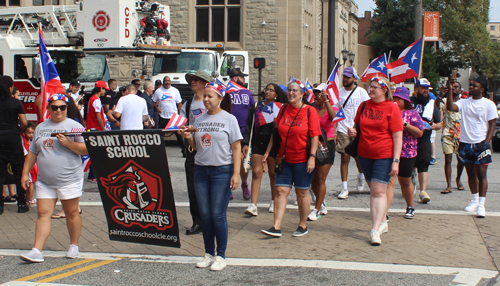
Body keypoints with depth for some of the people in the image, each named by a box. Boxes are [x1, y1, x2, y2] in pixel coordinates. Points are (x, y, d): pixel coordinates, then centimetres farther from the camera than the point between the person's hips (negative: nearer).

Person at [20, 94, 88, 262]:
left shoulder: (74, 126, 0)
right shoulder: (40, 128, 15)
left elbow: (86, 149, -5)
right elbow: (32, 152, 19)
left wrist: (68, 143, -18)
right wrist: (25, 172, 14)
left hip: (69, 180, -4)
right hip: (44, 182, 4)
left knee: (72, 213, 5)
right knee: (43, 213, -1)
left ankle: (74, 246, 20)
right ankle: (37, 251, -2)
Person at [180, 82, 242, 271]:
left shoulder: (229, 119, -2)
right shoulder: (199, 120, 11)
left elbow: (236, 148, -5)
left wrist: (236, 174, -12)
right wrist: (189, 138, -5)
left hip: (222, 171, -5)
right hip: (201, 170, 5)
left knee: (218, 215, -3)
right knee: (205, 215, 7)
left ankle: (221, 256, 9)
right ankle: (209, 254, 19)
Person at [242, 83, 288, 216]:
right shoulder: (256, 107, 13)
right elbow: (249, 126, 12)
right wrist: (245, 143, 4)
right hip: (257, 143, 2)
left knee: (273, 173, 6)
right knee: (256, 173, -6)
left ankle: (274, 202, 22)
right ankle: (253, 205, -9)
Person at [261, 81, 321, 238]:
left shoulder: (310, 111, -6)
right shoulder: (283, 109, 7)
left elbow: (315, 135, -10)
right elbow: (275, 133, 12)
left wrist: (312, 157, -17)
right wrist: (267, 152, 9)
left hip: (303, 159, -4)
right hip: (284, 158, 4)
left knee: (302, 192, 5)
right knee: (281, 191, -2)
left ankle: (302, 226, 20)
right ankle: (276, 227, -3)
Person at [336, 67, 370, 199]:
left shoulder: (361, 92, 0)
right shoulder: (339, 92, 5)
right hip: (343, 130, 1)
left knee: (359, 157, 6)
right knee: (344, 158, -1)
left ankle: (361, 176, 39)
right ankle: (344, 188, 3)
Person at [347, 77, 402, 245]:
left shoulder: (392, 108, -7)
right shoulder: (364, 106, 8)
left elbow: (397, 137, -9)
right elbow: (357, 125, 21)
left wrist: (396, 160, -15)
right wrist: (352, 132, -4)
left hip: (384, 156, -5)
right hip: (365, 154, 5)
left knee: (378, 191, -11)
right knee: (374, 190, 13)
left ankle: (375, 230, -11)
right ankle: (382, 223, 27)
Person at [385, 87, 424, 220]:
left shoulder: (412, 114, 2)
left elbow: (419, 133, -6)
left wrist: (405, 124, -16)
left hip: (407, 154, -1)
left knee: (405, 182, 15)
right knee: (390, 181, -11)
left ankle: (410, 207, 38)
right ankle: (385, 213, -16)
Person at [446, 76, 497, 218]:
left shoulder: (488, 104, -1)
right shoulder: (464, 102, 7)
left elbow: (492, 124, -2)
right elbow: (450, 107, -11)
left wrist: (486, 142, -11)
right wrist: (450, 89, -15)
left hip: (481, 144, -3)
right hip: (465, 143, 4)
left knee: (481, 174, -6)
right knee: (471, 173, 13)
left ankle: (481, 205, -5)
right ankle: (474, 200, 28)